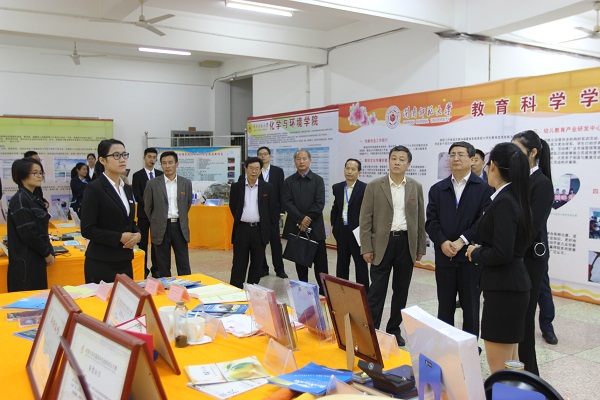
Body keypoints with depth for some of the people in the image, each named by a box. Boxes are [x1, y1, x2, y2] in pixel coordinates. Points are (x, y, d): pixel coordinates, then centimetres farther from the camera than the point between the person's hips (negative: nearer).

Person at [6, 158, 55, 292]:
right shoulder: (19, 200, -15)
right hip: (25, 262, -9)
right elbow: (28, 233, -20)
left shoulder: (33, 199, 12)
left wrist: (48, 252, 6)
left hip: (36, 259, 9)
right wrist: (47, 253, -10)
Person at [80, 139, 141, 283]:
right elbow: (87, 230, -14)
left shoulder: (127, 189, 12)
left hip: (125, 262, 7)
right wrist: (119, 237, -17)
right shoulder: (94, 188, -10)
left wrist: (137, 234, -1)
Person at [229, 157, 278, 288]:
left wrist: (267, 226, 5)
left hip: (259, 230, 1)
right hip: (241, 229, 0)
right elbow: (233, 207, 11)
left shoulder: (267, 187, 2)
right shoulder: (236, 187, 2)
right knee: (239, 264, 2)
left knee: (257, 265, 8)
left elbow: (272, 209, 5)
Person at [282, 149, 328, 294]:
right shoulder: (289, 181, 7)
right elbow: (287, 203, -3)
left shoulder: (318, 180, 4)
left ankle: (324, 291, 7)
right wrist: (301, 219, -15)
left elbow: (320, 203, -4)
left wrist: (308, 219, -12)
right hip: (296, 227, 1)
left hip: (315, 227, -1)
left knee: (320, 261, 0)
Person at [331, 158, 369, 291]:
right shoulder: (337, 187, 6)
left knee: (361, 264, 4)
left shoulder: (364, 188, -10)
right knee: (341, 263, 14)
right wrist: (333, 224, 10)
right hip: (342, 231, 5)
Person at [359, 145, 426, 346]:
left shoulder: (416, 187, 6)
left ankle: (394, 330, 24)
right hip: (382, 243, -3)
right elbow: (365, 219, -3)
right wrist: (366, 248, -8)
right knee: (377, 290, -1)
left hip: (407, 243, 3)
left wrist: (420, 247, 7)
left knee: (401, 290, 11)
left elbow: (420, 219, 9)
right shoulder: (374, 186, -3)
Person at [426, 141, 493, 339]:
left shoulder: (485, 188, -2)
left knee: (471, 307, 9)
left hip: (471, 257, -3)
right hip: (444, 256, 3)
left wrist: (462, 241, -16)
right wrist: (443, 242, -13)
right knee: (445, 307, 10)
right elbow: (431, 221, 3)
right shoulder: (437, 189, 9)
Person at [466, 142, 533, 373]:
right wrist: (481, 250, 10)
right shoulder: (516, 198, 10)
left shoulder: (503, 202, -19)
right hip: (513, 285, 10)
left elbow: (502, 253, -24)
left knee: (499, 367, -1)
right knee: (511, 362, 20)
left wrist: (475, 253, -8)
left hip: (503, 289, -10)